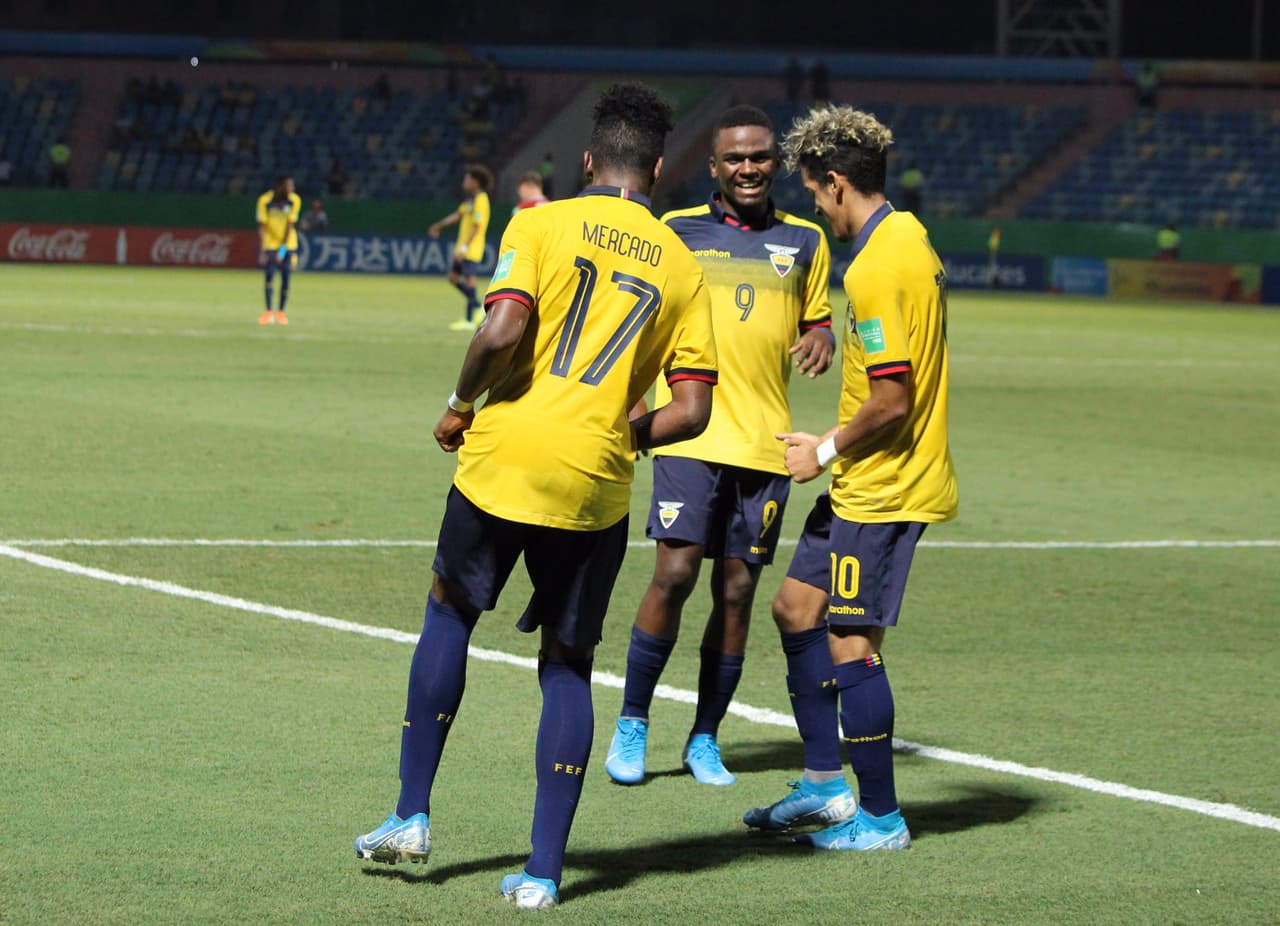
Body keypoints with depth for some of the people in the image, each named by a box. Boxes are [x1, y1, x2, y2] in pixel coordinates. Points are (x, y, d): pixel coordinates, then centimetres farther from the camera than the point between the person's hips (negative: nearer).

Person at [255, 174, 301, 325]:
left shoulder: (294, 200, -12)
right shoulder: (265, 201, -16)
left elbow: (290, 225, -12)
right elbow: (261, 227, -13)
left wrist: (283, 249, -16)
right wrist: (261, 252, -18)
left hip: (288, 244, 1)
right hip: (270, 243, -1)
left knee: (285, 276, -3)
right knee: (269, 275, -11)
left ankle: (281, 312, 7)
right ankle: (268, 312, -5)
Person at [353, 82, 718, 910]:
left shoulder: (543, 225, 0)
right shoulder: (682, 269, 8)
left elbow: (504, 329, -14)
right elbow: (693, 410, 2)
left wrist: (461, 405, 2)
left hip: (505, 456, -1)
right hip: (595, 485, 1)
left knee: (450, 612, 21)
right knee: (568, 665, 11)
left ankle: (413, 814, 19)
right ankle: (544, 868, 6)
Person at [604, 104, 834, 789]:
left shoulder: (804, 241, 11)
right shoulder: (676, 232, 5)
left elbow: (816, 318, 21)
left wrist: (819, 339, -1)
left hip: (766, 443, 2)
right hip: (692, 432, -2)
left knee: (737, 591, 3)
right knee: (675, 573, -13)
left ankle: (704, 739, 15)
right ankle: (632, 723, 2)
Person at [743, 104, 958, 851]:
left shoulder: (877, 269, -21)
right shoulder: (909, 235, 10)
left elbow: (891, 399, -24)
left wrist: (827, 451, -9)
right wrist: (835, 449, 19)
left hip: (882, 489, -10)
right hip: (869, 483, 10)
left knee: (848, 640, -4)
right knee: (797, 606, 16)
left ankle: (881, 818, 4)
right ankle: (826, 784, 21)